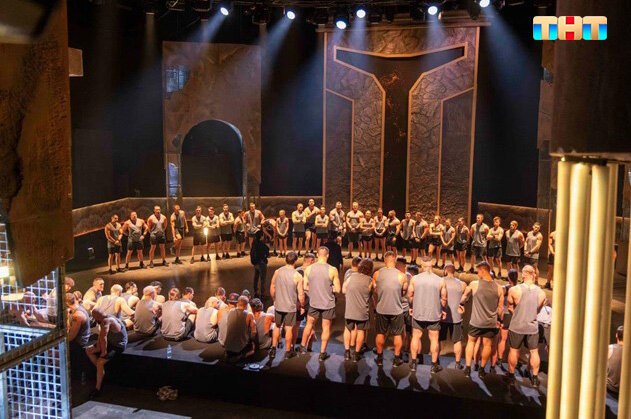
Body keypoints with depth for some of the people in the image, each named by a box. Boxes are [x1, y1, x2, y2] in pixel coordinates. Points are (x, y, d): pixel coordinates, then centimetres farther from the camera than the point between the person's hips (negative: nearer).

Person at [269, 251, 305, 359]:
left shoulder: (277, 272, -5)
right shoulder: (297, 276, -15)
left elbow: (272, 289, 4)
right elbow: (301, 295, -12)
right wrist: (301, 305, 4)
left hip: (278, 305, 3)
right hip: (291, 306, -3)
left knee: (277, 327, 18)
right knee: (289, 329, 9)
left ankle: (273, 349, 20)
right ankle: (288, 351, 19)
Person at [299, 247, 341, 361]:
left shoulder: (308, 269, -7)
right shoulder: (332, 270, -14)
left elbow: (305, 287, -1)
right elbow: (338, 289, -11)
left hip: (314, 302, 2)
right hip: (328, 304, -2)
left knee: (309, 324, 21)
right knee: (326, 327, 11)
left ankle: (303, 347, 34)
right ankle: (322, 353, 17)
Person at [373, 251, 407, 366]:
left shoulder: (377, 274, -7)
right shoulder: (401, 276, -12)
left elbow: (374, 292, 4)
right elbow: (404, 292, 2)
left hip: (381, 309, 2)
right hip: (396, 309, -2)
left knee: (380, 334, 16)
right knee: (397, 334, 13)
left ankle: (379, 358, 25)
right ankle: (397, 358, 20)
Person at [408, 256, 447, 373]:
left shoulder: (414, 279, -7)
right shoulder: (440, 281, -9)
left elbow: (410, 295, 0)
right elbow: (444, 299, -3)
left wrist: (411, 307, 17)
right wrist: (443, 310, 13)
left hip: (418, 313, 1)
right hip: (434, 314, -1)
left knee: (416, 337, 12)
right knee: (434, 339, 9)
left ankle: (413, 363, 19)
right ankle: (434, 365, 15)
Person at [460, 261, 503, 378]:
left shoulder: (474, 284, -11)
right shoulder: (498, 288, -6)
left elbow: (465, 296, 8)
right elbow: (500, 308, 2)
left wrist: (461, 304, 28)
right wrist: (498, 320, 17)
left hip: (476, 321, -1)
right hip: (491, 323, 1)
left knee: (471, 341, 18)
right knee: (487, 345, 16)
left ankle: (468, 369, 18)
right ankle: (482, 370, 26)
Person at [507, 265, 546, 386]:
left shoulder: (514, 290, -15)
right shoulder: (541, 293, -7)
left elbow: (510, 308, -3)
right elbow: (538, 310, 8)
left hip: (516, 326, -1)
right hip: (533, 327, 1)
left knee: (514, 350, 14)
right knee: (534, 352, 16)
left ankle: (511, 375, 25)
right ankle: (535, 377, 22)